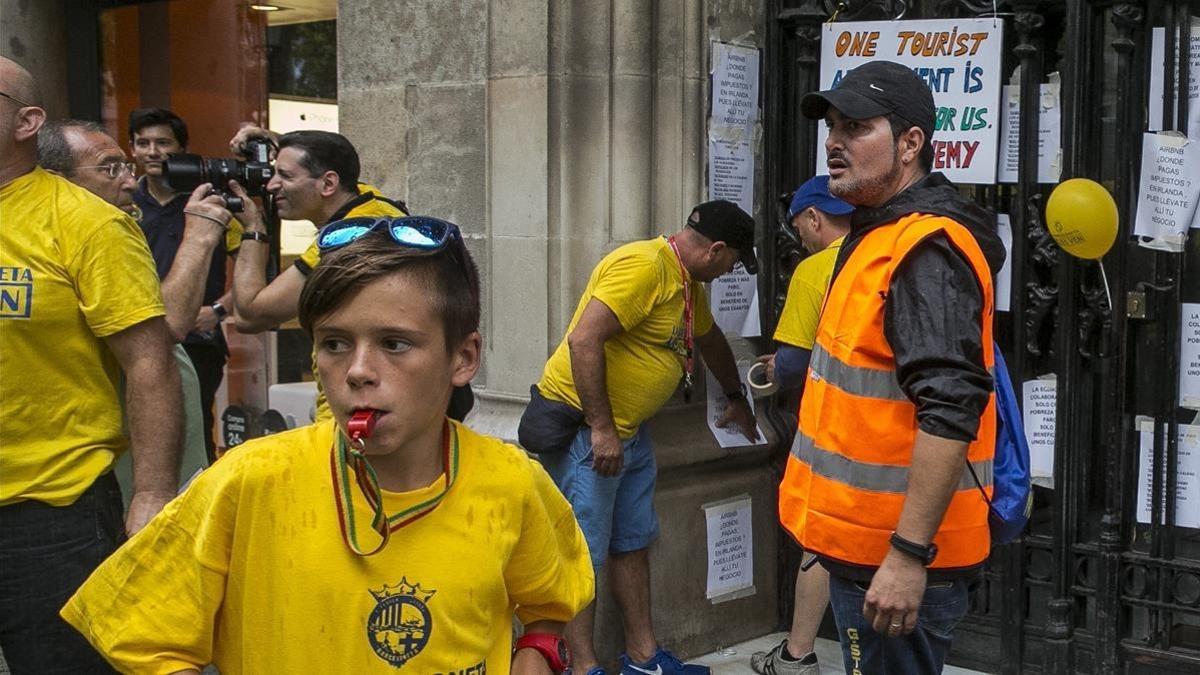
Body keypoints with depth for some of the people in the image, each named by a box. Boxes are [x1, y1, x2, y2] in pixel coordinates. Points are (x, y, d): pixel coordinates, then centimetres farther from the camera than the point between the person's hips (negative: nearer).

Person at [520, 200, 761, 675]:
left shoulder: (686, 281, 13)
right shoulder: (643, 265, -20)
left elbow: (710, 338, 33)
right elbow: (584, 340, -29)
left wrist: (735, 398, 47)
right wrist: (601, 429, -27)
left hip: (629, 429, 10)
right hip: (583, 428, -10)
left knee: (632, 544, 14)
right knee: (582, 555, -4)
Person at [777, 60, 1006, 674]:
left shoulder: (926, 250, -19)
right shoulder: (881, 235, 14)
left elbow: (951, 411, -28)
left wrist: (909, 554, -29)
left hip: (895, 555, -10)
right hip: (863, 540, 10)